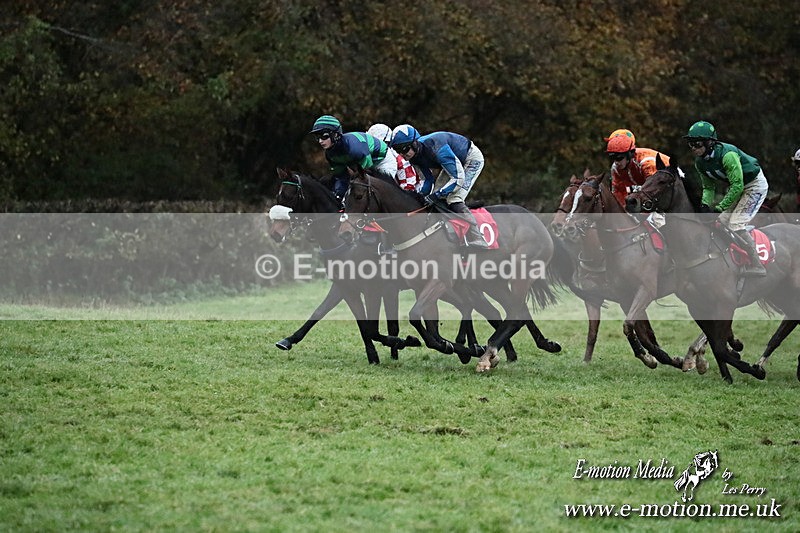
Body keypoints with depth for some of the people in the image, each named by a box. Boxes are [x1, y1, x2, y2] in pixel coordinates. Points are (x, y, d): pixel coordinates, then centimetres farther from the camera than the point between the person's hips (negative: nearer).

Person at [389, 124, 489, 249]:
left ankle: (478, 243, -25)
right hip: (454, 162, 9)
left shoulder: (435, 148, -38)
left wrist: (436, 195, -41)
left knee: (454, 201, -23)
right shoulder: (415, 155, -12)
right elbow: (428, 180, -4)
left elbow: (458, 179, -38)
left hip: (472, 159, -9)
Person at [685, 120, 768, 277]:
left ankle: (757, 266, -11)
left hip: (754, 185, -9)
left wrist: (720, 208, -29)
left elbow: (737, 186, -31)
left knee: (736, 224, -18)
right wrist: (705, 205, -16)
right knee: (722, 222, 0)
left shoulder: (727, 155, -33)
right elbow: (708, 186, 4)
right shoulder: (700, 163, -7)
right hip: (735, 186, 9)